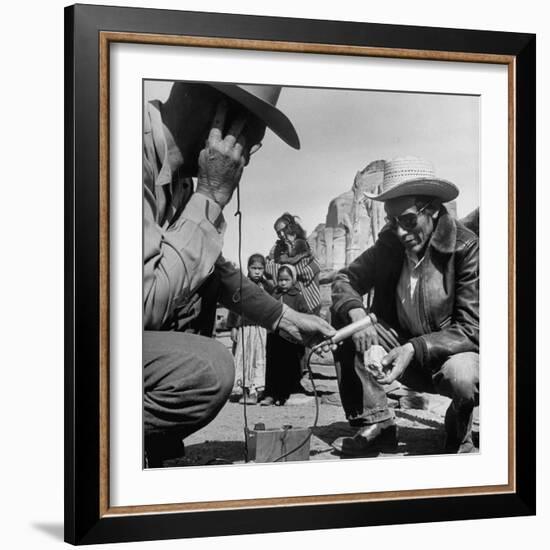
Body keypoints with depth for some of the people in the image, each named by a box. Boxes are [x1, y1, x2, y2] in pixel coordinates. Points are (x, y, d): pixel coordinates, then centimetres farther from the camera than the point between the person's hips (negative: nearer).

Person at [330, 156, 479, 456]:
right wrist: (356, 314, -25)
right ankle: (375, 424, -8)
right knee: (342, 317, -13)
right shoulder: (389, 243, -5)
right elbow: (345, 279, -2)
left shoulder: (467, 248, -19)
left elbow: (471, 329, -21)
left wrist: (416, 348, -33)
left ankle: (459, 439, -2)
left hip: (454, 354, -5)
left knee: (460, 376, -39)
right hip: (406, 354, 5)